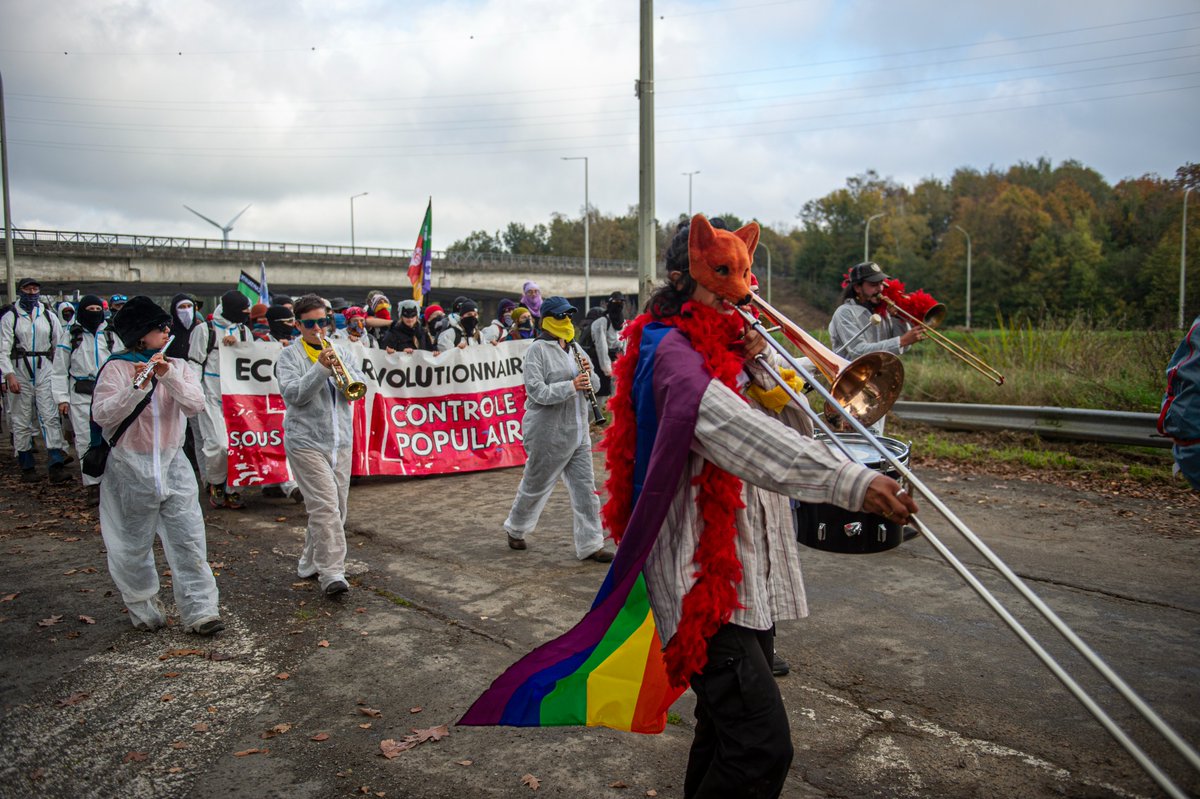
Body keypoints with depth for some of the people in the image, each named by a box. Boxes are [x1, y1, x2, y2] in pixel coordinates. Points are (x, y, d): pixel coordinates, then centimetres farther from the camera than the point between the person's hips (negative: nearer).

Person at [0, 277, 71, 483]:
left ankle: (56, 466, -14)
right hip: (20, 372, -1)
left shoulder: (49, 317, 9)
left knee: (50, 418, -9)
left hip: (45, 372, 1)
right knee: (21, 421, 6)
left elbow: (60, 348, 8)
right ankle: (27, 467, 15)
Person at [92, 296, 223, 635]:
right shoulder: (117, 369, -5)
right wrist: (137, 387, -29)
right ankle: (144, 608, 28)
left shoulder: (177, 366, 6)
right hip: (130, 469, -2)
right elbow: (102, 415, -17)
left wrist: (168, 375, -23)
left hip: (173, 464, 3)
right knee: (133, 546, 10)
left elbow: (196, 404, -10)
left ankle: (200, 610, 0)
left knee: (189, 540, -3)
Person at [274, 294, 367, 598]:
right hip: (306, 442, -6)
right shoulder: (289, 356, -2)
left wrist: (343, 371, -14)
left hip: (340, 442, 6)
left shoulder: (339, 351, 12)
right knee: (325, 506, -15)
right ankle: (331, 573, -13)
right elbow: (293, 394, -15)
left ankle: (311, 563, 28)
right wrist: (321, 368, -22)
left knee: (338, 507, 12)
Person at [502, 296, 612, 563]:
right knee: (536, 484, 10)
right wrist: (571, 386, -25)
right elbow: (537, 391, -20)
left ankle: (589, 545, 11)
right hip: (549, 433, -7)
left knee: (585, 487, 5)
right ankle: (515, 529, 34)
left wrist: (588, 376, -4)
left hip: (577, 431, 7)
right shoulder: (538, 350, -11)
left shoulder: (574, 348, 12)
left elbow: (591, 386, 18)